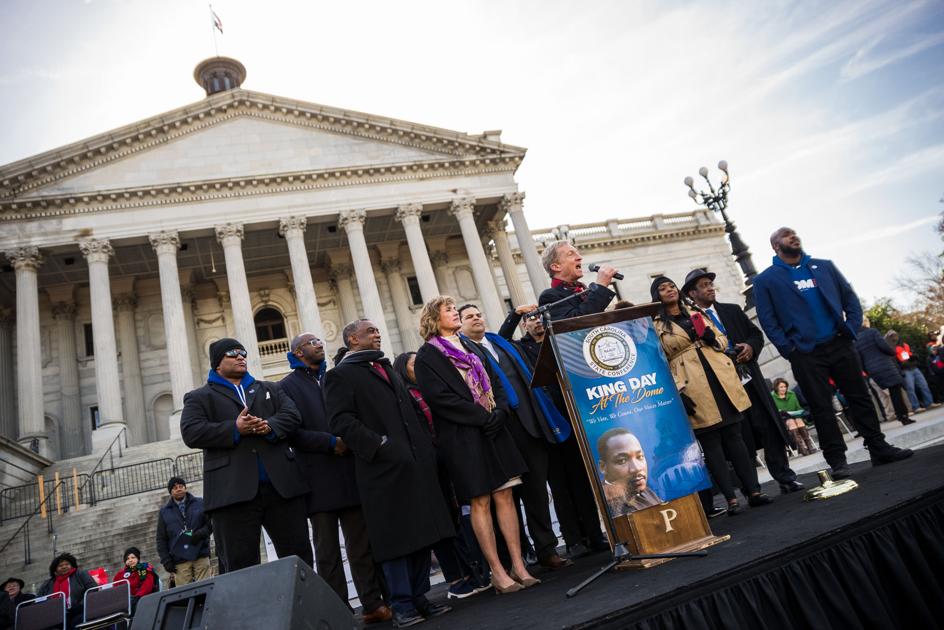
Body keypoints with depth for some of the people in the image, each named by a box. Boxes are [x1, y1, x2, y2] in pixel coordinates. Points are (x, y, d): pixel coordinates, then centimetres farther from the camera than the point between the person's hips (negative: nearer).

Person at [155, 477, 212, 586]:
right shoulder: (164, 511, 12)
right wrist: (166, 560, 2)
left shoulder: (200, 503, 10)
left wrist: (202, 533, -11)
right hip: (180, 561, 0)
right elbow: (161, 539, 11)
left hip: (201, 556, 0)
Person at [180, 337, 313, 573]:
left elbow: (292, 415, 8)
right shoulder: (199, 398, 13)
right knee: (240, 564, -1)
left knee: (298, 555, 6)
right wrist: (234, 429, -16)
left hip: (282, 485, 3)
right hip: (233, 491, -3)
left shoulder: (270, 389, 23)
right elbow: (191, 432, -4)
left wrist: (270, 426, -13)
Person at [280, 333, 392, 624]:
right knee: (327, 550, 3)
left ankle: (373, 604, 13)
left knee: (361, 543, 6)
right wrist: (331, 442, -16)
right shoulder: (286, 387, 2)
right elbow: (291, 432, -8)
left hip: (351, 472, 4)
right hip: (319, 478, -4)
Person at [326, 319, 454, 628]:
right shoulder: (341, 374, -1)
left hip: (416, 463, 7)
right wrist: (378, 445, -18)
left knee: (422, 533, 9)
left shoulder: (387, 368, 23)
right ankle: (401, 604, 11)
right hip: (383, 467, -7)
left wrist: (427, 448, 13)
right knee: (394, 537, -1)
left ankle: (419, 596, 20)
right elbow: (341, 420, -13)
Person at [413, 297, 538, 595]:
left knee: (505, 496, 4)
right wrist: (484, 417, -16)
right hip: (463, 436, -6)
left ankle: (518, 565, 11)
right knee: (480, 502, -1)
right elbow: (439, 397, -14)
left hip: (494, 430, 6)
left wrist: (500, 411, -6)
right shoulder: (427, 355, -3)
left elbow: (495, 381, 14)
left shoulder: (469, 346, 18)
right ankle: (497, 571, 9)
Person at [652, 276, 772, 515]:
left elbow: (723, 339, 20)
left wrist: (713, 339, -4)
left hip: (722, 380, 4)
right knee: (711, 444, 0)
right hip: (694, 390, -4)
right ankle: (731, 499, 5)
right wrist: (678, 392, -13)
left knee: (734, 437, 6)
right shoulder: (656, 326, 1)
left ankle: (754, 491, 11)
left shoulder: (696, 314, 17)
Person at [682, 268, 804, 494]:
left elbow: (756, 333, 16)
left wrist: (751, 347, -4)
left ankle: (785, 478, 17)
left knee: (771, 430, 5)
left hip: (750, 380, 4)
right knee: (742, 440, 2)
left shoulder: (733, 310, 14)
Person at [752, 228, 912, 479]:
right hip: (805, 354, -3)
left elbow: (850, 297, 12)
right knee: (822, 408, 1)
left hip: (840, 345, 4)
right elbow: (767, 319, -5)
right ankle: (837, 461, 9)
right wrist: (788, 349, -12)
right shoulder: (765, 280, 0)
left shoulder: (824, 266, 13)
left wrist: (852, 328, -2)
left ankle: (879, 448, 22)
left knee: (860, 397, 10)